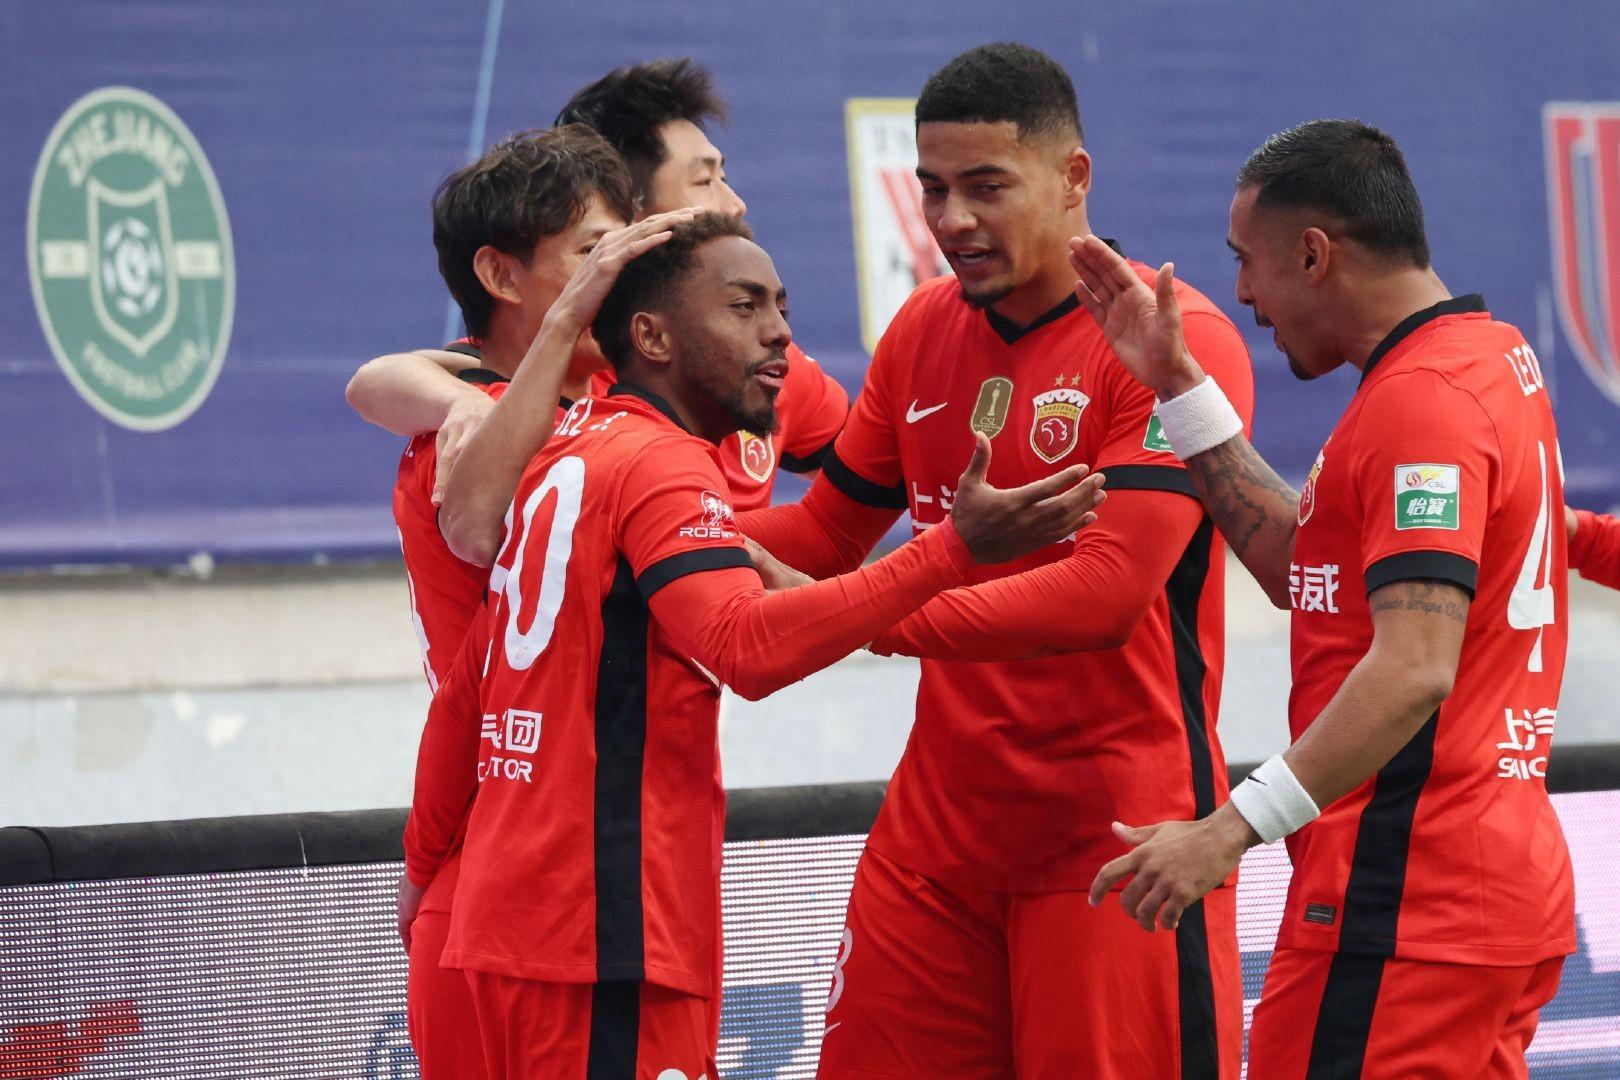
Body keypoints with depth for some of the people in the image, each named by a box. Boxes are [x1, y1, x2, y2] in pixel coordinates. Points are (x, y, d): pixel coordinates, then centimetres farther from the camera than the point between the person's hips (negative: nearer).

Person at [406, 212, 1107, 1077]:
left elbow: (463, 693, 25)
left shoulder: (562, 457, 18)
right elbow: (747, 646, -29)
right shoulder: (661, 466, -11)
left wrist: (426, 864, 34)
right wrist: (952, 550, -33)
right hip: (606, 934, -10)